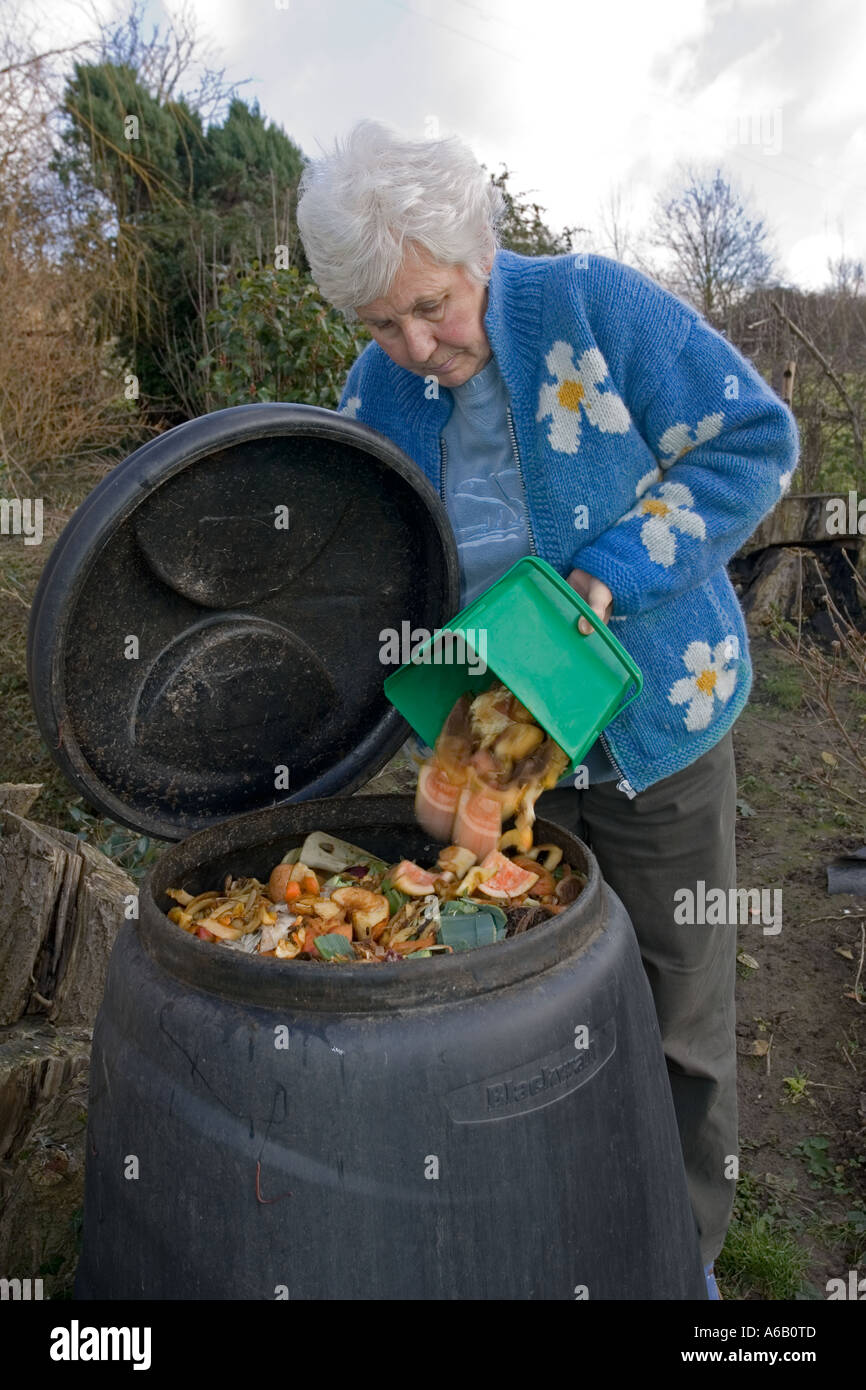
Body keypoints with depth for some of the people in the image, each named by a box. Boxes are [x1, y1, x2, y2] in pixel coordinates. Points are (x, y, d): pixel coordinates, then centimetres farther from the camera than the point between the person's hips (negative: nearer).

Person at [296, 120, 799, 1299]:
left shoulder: (596, 306, -15)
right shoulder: (376, 394, -2)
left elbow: (754, 439, -14)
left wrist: (606, 577, -24)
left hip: (654, 722, -3)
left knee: (675, 1017, 11)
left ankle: (685, 1247, 38)